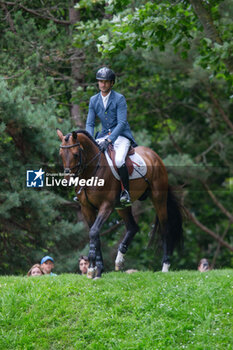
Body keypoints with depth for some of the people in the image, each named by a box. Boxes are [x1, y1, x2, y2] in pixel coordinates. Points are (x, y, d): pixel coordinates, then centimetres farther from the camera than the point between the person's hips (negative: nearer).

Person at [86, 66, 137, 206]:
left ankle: (125, 191, -17)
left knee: (119, 160, -32)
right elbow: (90, 123, 6)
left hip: (121, 135, -6)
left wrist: (108, 141, -28)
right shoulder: (94, 100, 6)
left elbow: (122, 123, -18)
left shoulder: (119, 99, -11)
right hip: (104, 135, 6)